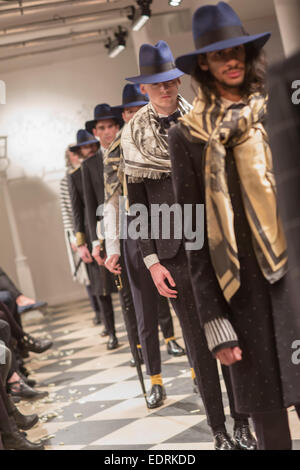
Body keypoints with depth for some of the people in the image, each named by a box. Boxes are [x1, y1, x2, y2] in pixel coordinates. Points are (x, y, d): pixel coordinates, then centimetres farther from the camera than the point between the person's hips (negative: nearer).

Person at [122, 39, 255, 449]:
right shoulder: (135, 137, 4)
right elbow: (137, 205, 4)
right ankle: (219, 430, 16)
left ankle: (242, 424, 17)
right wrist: (152, 261, -3)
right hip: (175, 250, 0)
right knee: (198, 339, 5)